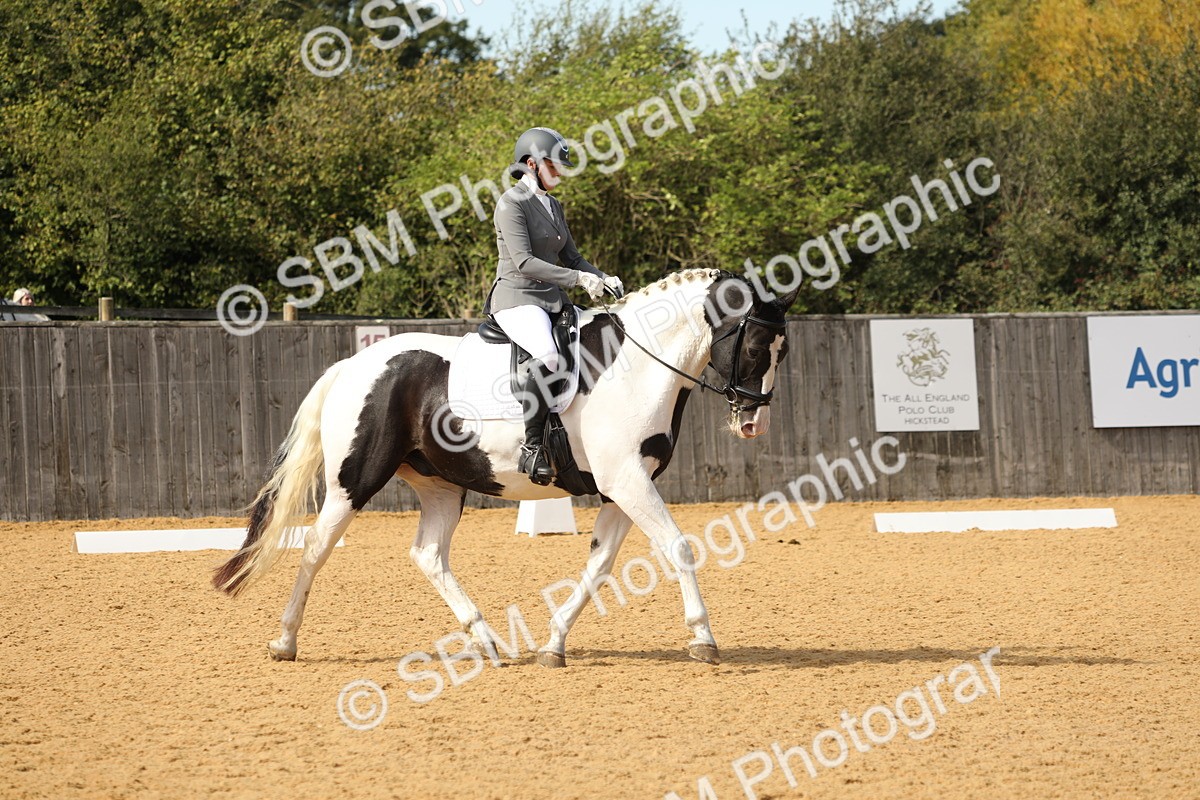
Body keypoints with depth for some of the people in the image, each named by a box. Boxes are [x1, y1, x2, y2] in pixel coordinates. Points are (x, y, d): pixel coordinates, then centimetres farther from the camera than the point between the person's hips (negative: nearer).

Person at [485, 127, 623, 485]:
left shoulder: (553, 206, 18)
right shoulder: (512, 204, -9)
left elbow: (570, 257, 23)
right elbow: (524, 262, -19)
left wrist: (604, 279, 5)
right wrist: (579, 279, -22)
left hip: (553, 301, 9)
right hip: (517, 299, -9)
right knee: (548, 357, -36)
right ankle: (533, 445, -31)